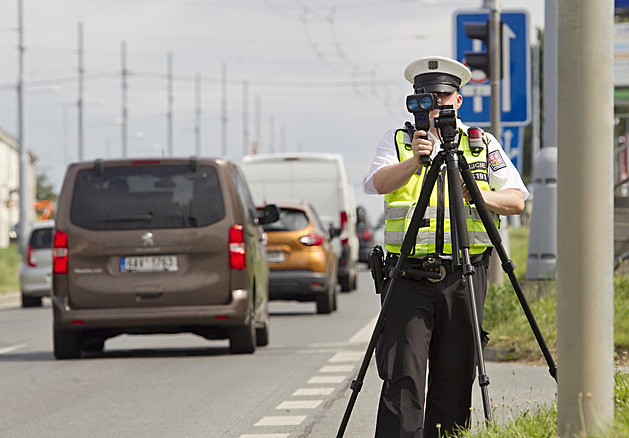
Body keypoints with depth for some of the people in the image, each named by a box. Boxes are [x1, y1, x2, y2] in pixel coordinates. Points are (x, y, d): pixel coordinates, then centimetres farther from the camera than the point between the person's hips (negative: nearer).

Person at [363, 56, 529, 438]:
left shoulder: (483, 144, 13)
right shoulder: (397, 141, 10)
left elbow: (517, 200, 6)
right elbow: (378, 183, -9)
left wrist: (481, 197, -14)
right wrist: (414, 161, -28)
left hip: (463, 276, 1)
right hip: (409, 274, -1)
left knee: (455, 377, 3)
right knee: (402, 373, -10)